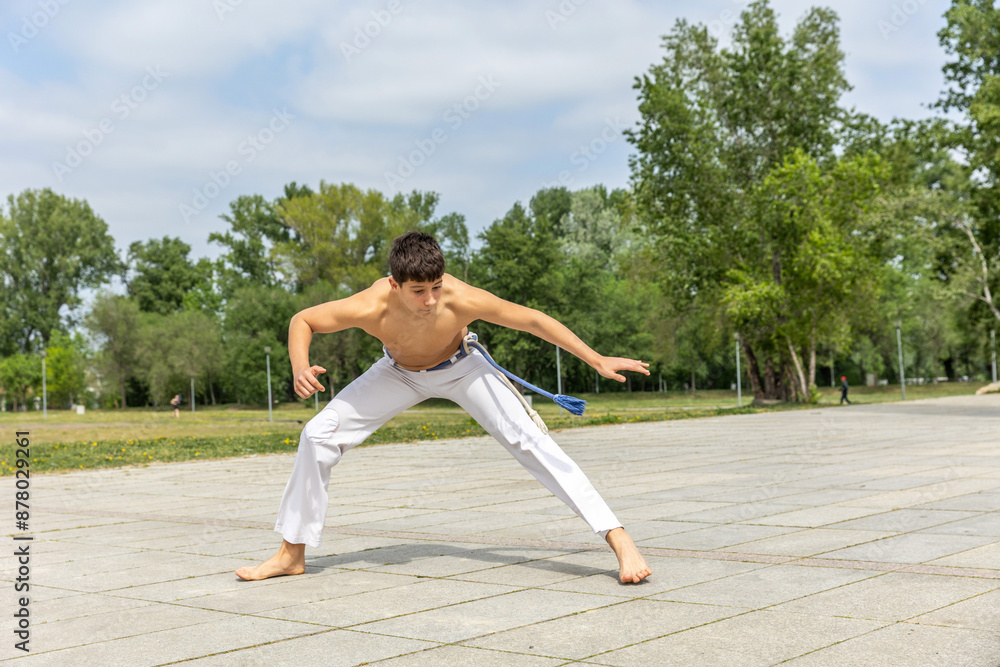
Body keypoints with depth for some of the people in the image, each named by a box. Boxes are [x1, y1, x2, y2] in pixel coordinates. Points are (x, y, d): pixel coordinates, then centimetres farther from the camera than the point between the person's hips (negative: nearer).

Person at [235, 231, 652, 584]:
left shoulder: (461, 299, -39)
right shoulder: (372, 307, -37)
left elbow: (533, 320, -26)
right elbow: (303, 320, -20)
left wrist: (598, 361, -23)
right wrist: (300, 369, -40)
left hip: (459, 367, -2)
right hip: (399, 373, 2)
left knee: (525, 438, -21)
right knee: (318, 435, -8)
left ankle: (617, 537, -19)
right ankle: (292, 553, 9)